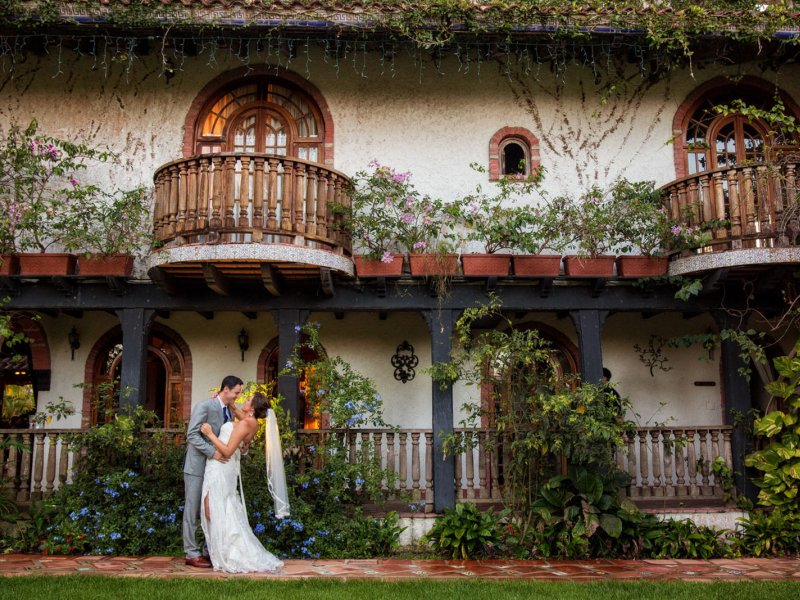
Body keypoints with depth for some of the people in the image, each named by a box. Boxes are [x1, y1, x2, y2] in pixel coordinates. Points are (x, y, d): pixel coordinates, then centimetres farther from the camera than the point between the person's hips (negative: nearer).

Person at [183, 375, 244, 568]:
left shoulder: (230, 410, 9)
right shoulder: (204, 406, -14)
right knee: (193, 510, 1)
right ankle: (191, 554, 8)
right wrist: (212, 452, -26)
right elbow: (192, 435, -19)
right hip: (198, 466, -7)